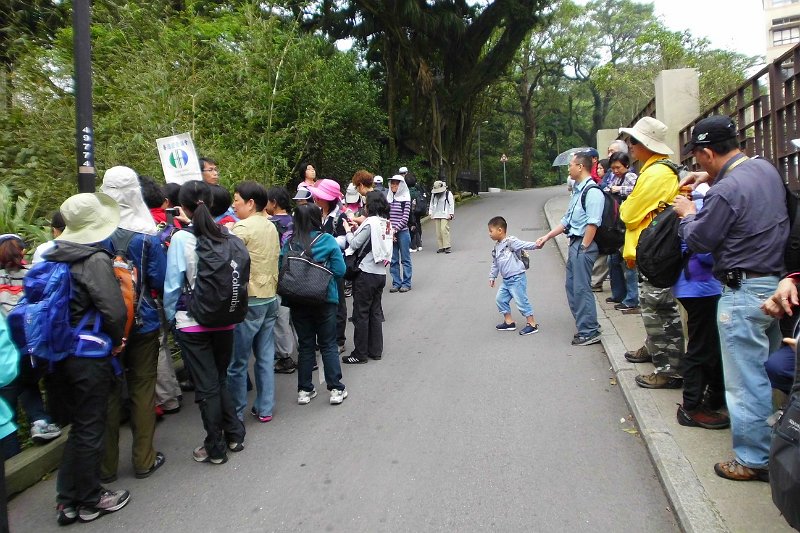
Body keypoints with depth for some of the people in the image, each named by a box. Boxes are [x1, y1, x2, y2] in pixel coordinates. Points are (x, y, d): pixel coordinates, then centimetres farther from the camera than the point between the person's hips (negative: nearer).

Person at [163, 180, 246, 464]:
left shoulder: (181, 239, -12)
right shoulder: (228, 236, -4)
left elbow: (172, 285, -8)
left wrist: (170, 315, 7)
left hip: (192, 323, -3)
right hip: (225, 320, 3)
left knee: (206, 385, 8)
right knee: (221, 379, 21)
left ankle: (215, 448, 20)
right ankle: (233, 434, 27)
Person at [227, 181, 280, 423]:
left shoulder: (243, 227, -14)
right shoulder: (271, 226, 10)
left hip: (248, 302, -8)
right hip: (270, 299, 8)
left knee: (237, 362, 3)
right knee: (266, 356, 12)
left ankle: (236, 413, 11)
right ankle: (264, 408, 20)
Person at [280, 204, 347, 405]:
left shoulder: (289, 243, -4)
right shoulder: (327, 241, -10)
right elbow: (340, 270, -11)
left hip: (298, 301, 2)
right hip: (325, 300, -2)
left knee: (305, 345, 13)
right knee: (328, 345, 9)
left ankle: (304, 390, 19)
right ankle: (336, 389, 10)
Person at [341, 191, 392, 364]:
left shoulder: (370, 222, -15)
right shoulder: (387, 222, 7)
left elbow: (355, 243, -12)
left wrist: (348, 231, 4)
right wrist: (357, 229, 7)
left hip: (366, 274, -8)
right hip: (381, 273, 8)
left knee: (361, 314, 1)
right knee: (375, 312, 15)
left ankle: (360, 354, 7)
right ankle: (376, 351, 21)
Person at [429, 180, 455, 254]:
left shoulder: (448, 194, -1)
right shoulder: (433, 195, 13)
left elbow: (451, 204, -2)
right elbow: (431, 204, 21)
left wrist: (450, 214, -8)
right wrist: (430, 213, 13)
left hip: (445, 215, -5)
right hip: (436, 216, 5)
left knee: (444, 229, -17)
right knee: (438, 231, 1)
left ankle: (447, 247, -13)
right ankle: (441, 247, 6)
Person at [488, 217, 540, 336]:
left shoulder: (510, 242, -13)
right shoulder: (496, 247, 12)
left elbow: (524, 245, -26)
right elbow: (495, 264, 23)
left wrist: (535, 245, -42)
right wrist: (492, 277, 26)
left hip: (517, 278, -9)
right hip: (505, 280, 9)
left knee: (521, 301, -5)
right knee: (500, 299, 12)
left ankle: (532, 324, 6)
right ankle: (509, 322, 25)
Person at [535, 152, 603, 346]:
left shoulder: (592, 191, -15)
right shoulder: (577, 190, 16)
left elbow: (592, 223, -21)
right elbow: (567, 220, 20)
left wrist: (583, 248, -20)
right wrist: (547, 237, 17)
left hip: (584, 245, -10)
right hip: (574, 243, 10)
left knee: (582, 288, -4)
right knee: (572, 286, 16)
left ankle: (589, 332, 7)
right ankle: (585, 325, 29)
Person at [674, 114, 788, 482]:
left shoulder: (725, 191, -22)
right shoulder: (766, 168, 6)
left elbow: (698, 241, -13)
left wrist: (687, 214, 6)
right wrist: (711, 179, 18)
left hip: (745, 291, -10)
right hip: (777, 281, 10)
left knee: (745, 380, 1)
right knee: (767, 368, 20)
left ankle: (754, 460, 12)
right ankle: (772, 443, 34)